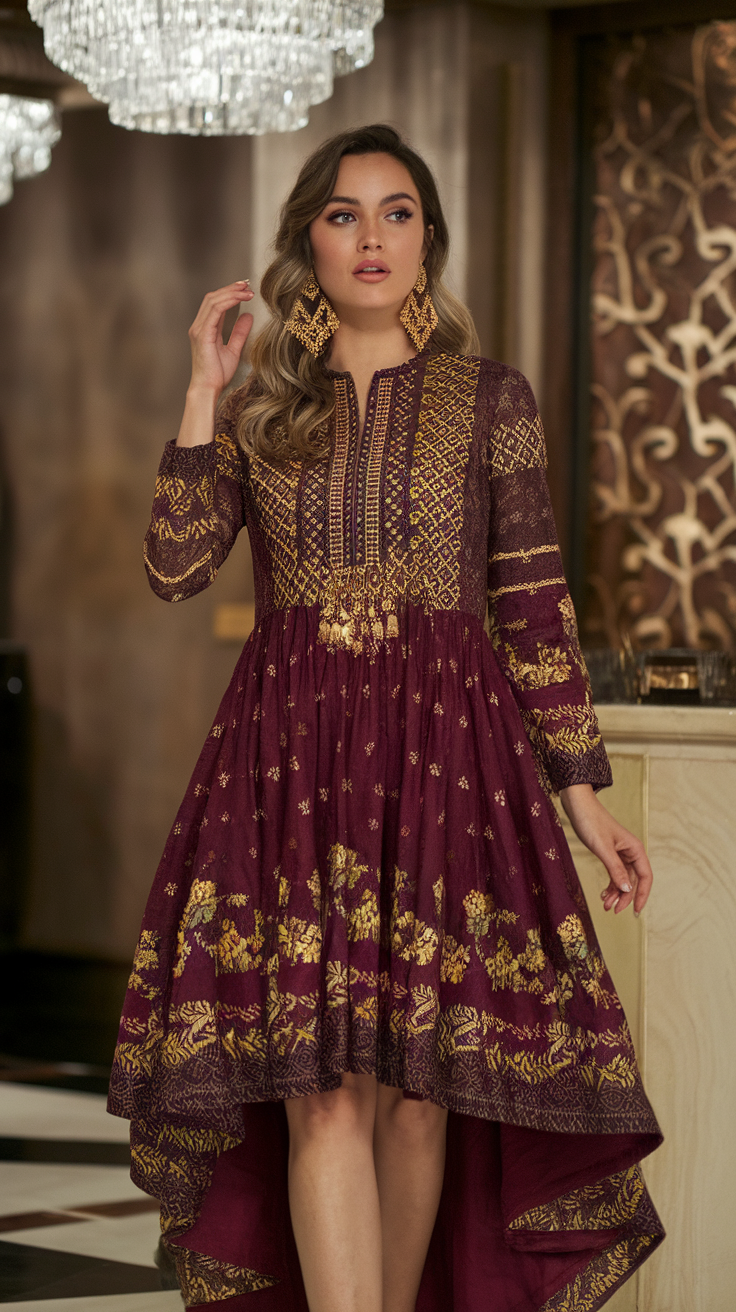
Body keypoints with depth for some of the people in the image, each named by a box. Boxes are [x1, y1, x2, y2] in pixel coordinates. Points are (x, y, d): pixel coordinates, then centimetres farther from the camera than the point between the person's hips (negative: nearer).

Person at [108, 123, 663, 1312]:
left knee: (417, 1082, 0)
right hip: (291, 755, 0)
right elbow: (176, 568, -1)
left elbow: (536, 604, 6)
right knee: (320, 1085, -9)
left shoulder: (491, 399, 6)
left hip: (446, 752, 0)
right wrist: (204, 390, -3)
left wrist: (584, 795, 2)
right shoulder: (261, 405, 10)